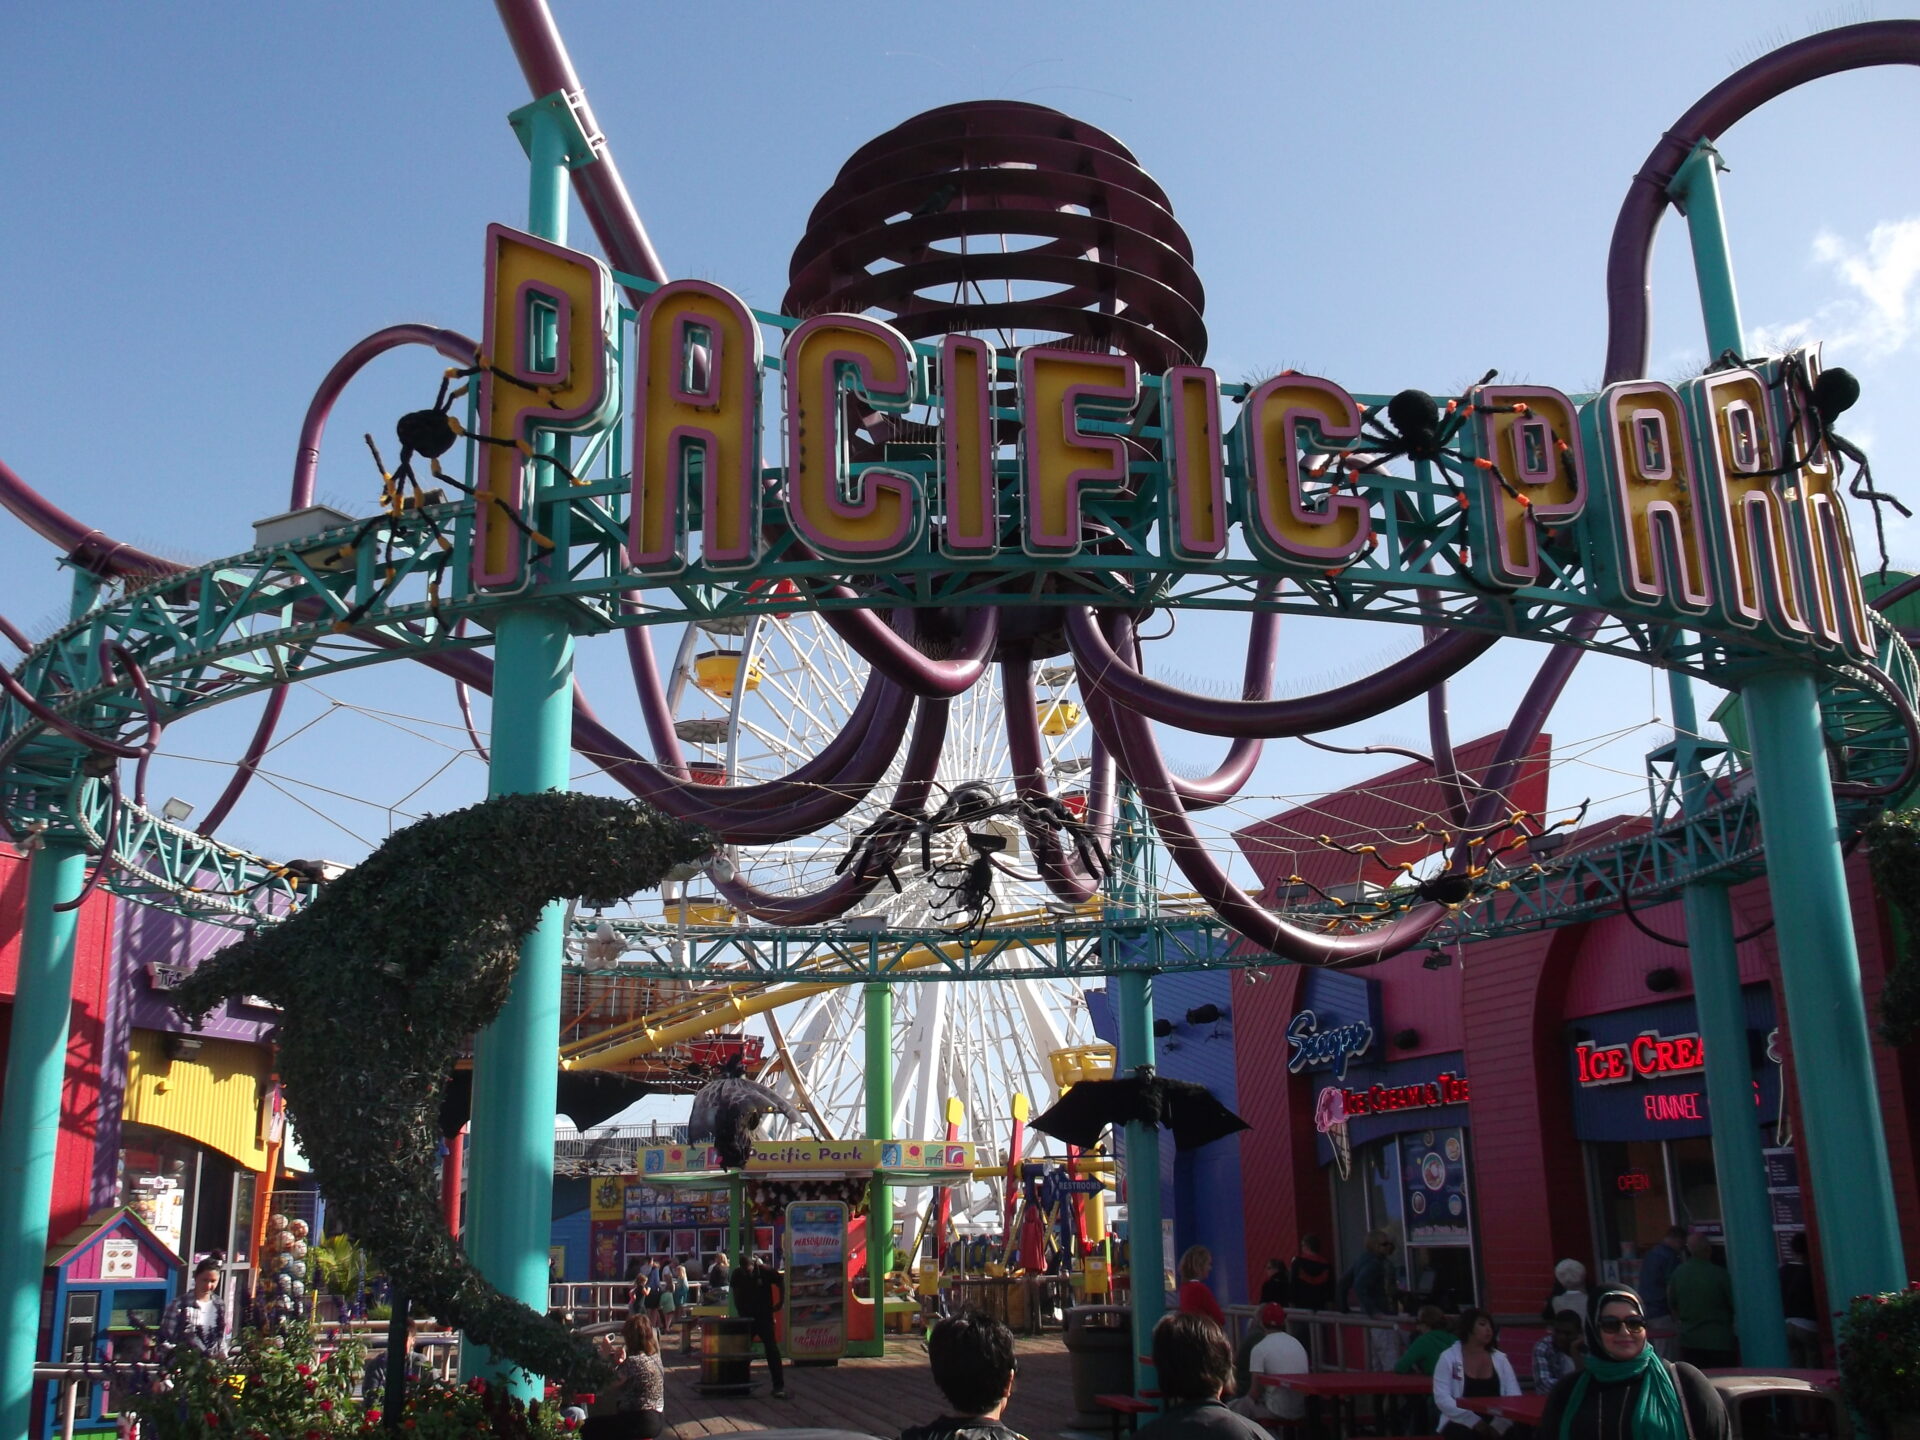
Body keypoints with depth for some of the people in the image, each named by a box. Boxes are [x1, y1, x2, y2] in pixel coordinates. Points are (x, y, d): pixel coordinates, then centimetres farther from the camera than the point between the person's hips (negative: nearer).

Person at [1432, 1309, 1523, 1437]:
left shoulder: (1500, 1358, 11)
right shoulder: (1449, 1358, 1)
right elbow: (1442, 1399, -9)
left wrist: (1498, 1424, -16)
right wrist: (1474, 1421, -20)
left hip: (1495, 1425, 3)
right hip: (1461, 1424, -3)